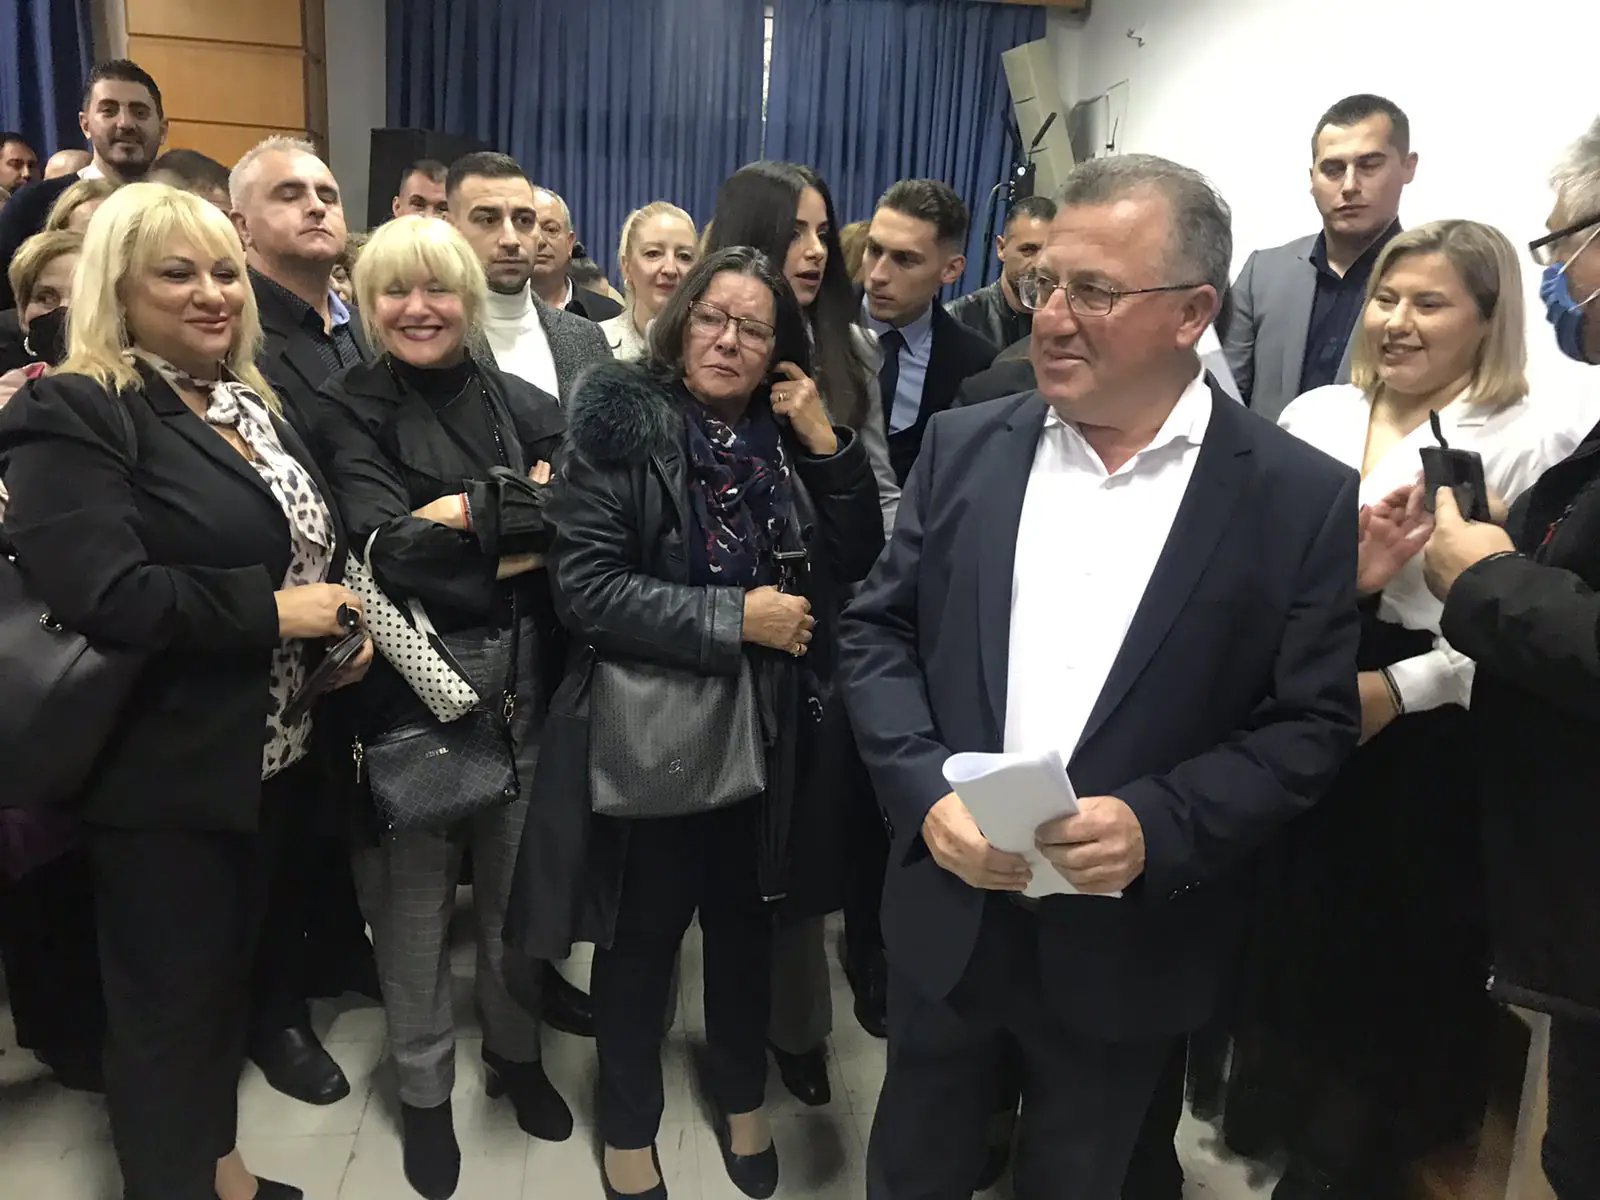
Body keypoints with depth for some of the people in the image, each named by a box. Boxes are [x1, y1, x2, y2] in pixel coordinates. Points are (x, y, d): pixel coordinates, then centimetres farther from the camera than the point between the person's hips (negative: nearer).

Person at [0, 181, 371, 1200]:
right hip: (163, 771, -8)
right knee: (169, 1001, 9)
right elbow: (102, 590, -28)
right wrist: (271, 609, -21)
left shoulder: (256, 406, 11)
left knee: (230, 972, 22)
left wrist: (348, 619, -1)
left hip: (268, 752, 8)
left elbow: (319, 547, 19)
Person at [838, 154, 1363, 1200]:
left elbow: (1314, 722, -8)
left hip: (1130, 942, -1)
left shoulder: (1302, 497, -9)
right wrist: (926, 793, -14)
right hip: (948, 908, 2)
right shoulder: (966, 447, -2)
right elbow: (878, 631, 1)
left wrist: (1158, 827, -22)